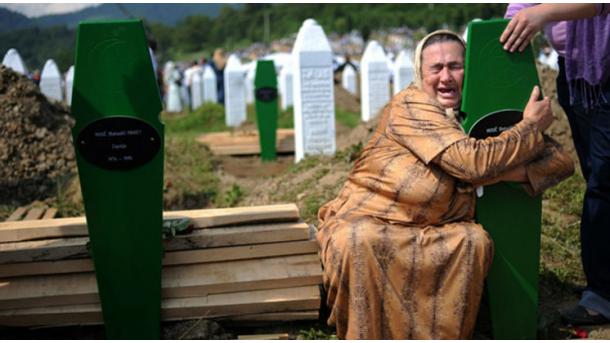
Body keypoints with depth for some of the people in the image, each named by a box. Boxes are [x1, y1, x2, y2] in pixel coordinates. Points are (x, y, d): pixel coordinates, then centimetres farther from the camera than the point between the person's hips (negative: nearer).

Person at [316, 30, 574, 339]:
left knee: (474, 240, -22)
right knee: (359, 244, -37)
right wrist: (531, 126, -10)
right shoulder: (411, 104, -11)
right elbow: (474, 162, -24)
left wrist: (502, 168, -17)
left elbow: (562, 162, 1)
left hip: (423, 233, 5)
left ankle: (445, 336, -8)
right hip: (363, 223, -5)